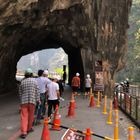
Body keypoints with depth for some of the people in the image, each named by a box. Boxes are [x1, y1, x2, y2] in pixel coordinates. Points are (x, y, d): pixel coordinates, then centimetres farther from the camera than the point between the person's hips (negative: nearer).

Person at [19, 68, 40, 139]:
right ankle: (29, 128, 28)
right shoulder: (34, 81, 0)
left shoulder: (22, 82, 7)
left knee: (24, 116, -1)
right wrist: (38, 99, 8)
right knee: (31, 115, 13)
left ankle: (23, 132, -8)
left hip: (23, 101, 1)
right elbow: (37, 91, 0)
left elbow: (20, 92, 12)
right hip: (32, 101, -1)